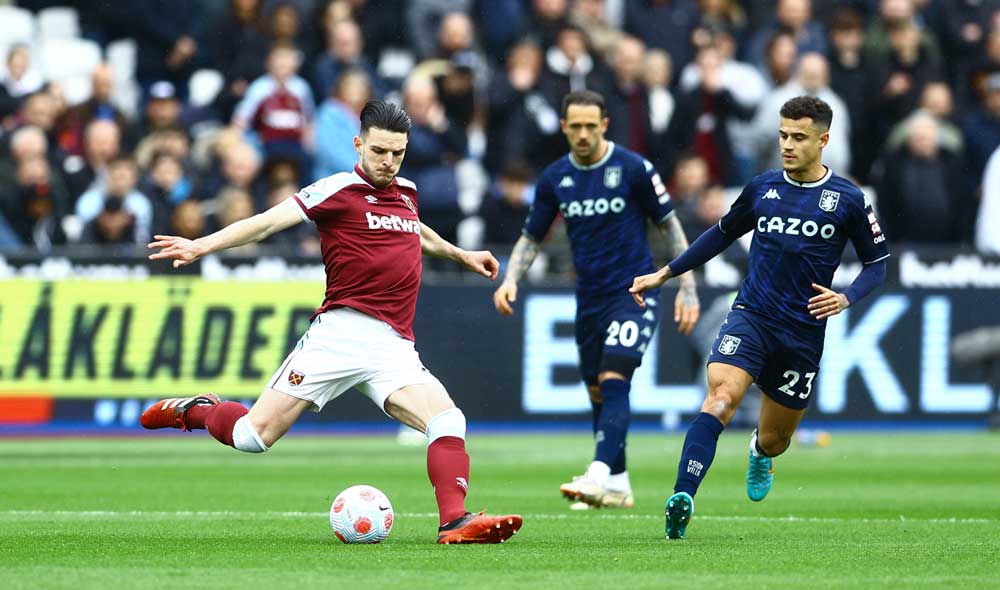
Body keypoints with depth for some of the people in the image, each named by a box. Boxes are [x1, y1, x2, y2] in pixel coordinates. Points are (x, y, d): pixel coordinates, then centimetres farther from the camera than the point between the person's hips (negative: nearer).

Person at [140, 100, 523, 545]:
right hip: (340, 334, -5)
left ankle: (455, 523, -20)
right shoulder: (338, 190, -2)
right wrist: (202, 245, -23)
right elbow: (269, 222, -11)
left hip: (395, 349, 5)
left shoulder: (405, 191, 18)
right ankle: (196, 410, 22)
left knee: (449, 423, -18)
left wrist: (460, 254, 54)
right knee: (254, 436, -8)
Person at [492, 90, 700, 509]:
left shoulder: (634, 169, -9)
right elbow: (531, 237, 13)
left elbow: (669, 226, -1)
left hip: (634, 292, -5)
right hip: (589, 298, 5)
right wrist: (510, 280, -4)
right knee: (597, 392, 9)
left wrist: (687, 288, -5)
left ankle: (600, 474, -31)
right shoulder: (555, 179, 3)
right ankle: (618, 486, 20)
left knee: (614, 380, -21)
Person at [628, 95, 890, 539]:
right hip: (750, 316, 0)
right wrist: (665, 274, 21)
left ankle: (760, 453, 52)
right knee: (720, 397, -28)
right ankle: (682, 499, -37)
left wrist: (845, 298, -13)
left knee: (775, 439, 12)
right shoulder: (763, 187, 5)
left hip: (803, 332, 0)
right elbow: (723, 234, 22)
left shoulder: (847, 199, -2)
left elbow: (877, 263, 6)